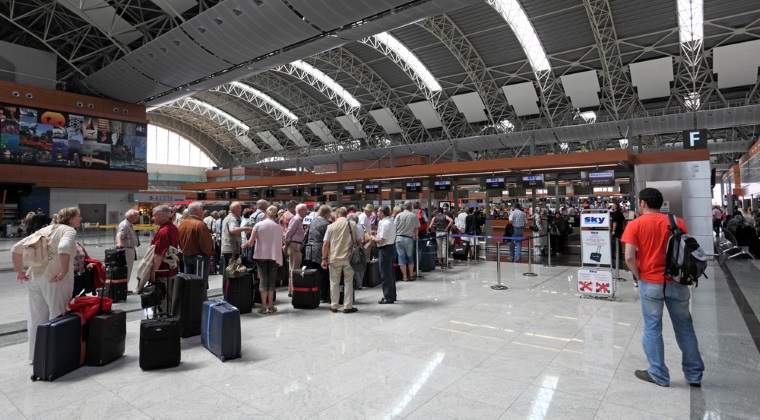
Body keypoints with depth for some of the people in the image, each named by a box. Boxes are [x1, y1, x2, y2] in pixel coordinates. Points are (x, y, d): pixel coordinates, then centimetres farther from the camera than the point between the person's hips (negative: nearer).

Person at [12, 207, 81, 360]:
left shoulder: (45, 230, 18)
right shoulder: (69, 230, -5)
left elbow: (16, 249, 16)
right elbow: (63, 248, -28)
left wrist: (19, 271, 16)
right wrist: (64, 271, -21)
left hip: (33, 278, 8)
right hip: (55, 281, -7)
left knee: (36, 318, 15)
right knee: (57, 317, 2)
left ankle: (35, 355, 26)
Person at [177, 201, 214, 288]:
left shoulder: (182, 223, 6)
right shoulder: (200, 224, -19)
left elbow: (180, 242, 13)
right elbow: (206, 243, -21)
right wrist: (210, 253, -5)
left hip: (186, 256, 8)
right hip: (199, 256, -8)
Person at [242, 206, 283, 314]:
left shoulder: (258, 225, -1)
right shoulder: (278, 227, 1)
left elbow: (251, 242, -6)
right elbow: (280, 244, 3)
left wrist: (244, 245, 12)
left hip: (261, 255, 0)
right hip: (274, 256, 0)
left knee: (263, 280, 4)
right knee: (272, 280, 7)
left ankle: (264, 306, 2)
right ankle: (270, 306, 8)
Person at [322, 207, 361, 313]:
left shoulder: (331, 226, 0)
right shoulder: (352, 225, 1)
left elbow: (325, 244, -1)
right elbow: (359, 241, 4)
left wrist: (324, 258, 5)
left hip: (334, 258, 0)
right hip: (348, 258, 0)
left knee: (334, 282, 11)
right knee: (348, 282, 8)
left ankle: (334, 306, 17)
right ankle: (348, 306, 10)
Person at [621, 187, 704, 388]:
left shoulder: (635, 224, -7)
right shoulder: (677, 222, 4)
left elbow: (629, 257, -15)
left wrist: (639, 276, -1)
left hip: (651, 283, -3)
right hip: (676, 282, 4)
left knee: (652, 328, 9)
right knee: (684, 327, 16)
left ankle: (659, 375, 18)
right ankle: (694, 374, 27)